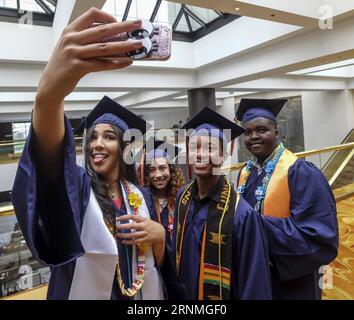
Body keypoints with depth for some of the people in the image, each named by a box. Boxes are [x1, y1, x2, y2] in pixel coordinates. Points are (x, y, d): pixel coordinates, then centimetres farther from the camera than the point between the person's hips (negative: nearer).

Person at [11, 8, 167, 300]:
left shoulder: (141, 196, -4)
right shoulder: (75, 185, -13)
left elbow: (159, 261, 3)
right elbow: (49, 157, -38)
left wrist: (159, 234, -19)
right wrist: (49, 93, -56)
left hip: (145, 295, 3)